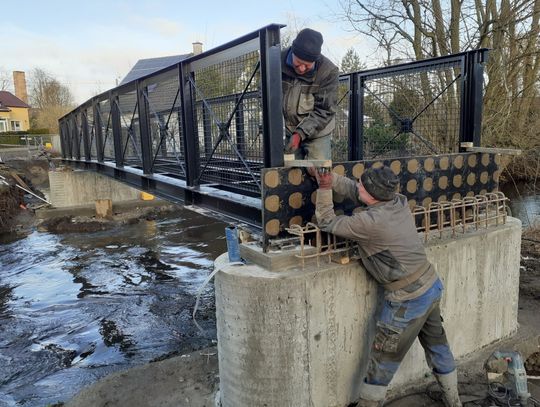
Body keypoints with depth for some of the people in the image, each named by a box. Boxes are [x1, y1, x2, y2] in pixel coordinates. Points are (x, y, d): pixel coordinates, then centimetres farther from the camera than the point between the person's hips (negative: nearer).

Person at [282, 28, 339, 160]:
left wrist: (300, 133, -27)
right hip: (290, 131, 3)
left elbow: (324, 111, -18)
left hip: (317, 133, -3)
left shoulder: (328, 71, -19)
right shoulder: (279, 61, -10)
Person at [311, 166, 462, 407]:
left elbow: (326, 222, -12)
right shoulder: (398, 201, -5)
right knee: (437, 346, 26)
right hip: (432, 286, 8)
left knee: (383, 360, 9)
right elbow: (354, 191, 9)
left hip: (408, 300, -8)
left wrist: (324, 188, -10)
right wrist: (330, 178, 5)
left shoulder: (370, 222, -26)